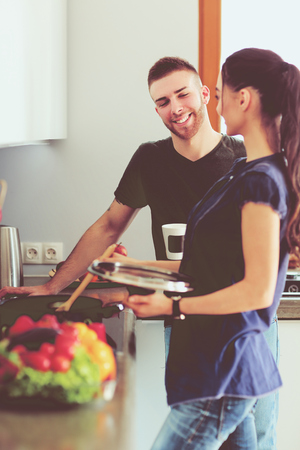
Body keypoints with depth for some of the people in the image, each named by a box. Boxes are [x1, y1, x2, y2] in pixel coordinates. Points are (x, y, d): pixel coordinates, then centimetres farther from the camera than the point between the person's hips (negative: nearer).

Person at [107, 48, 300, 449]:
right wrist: (142, 267, 21)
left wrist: (174, 306, -14)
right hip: (229, 360, 10)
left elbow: (258, 290, -20)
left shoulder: (261, 181, -18)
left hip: (222, 370, -10)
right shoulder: (246, 171, 13)